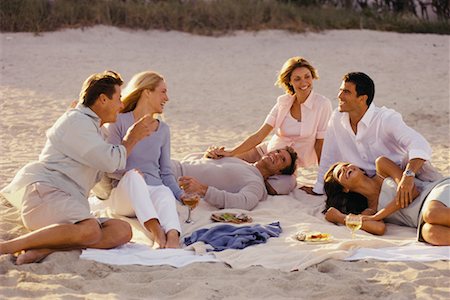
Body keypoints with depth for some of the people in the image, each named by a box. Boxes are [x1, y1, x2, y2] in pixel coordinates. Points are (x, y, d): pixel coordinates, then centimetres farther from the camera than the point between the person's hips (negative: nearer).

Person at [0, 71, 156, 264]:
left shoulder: (90, 126, 30)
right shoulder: (77, 121, -2)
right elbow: (110, 162, -10)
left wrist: (137, 135, 39)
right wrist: (132, 138, 8)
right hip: (44, 193, -9)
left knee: (122, 231, -17)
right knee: (90, 230, -38)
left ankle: (46, 247, -29)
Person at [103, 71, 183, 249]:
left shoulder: (163, 130, 18)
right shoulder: (120, 122, 3)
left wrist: (182, 195, -1)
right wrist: (128, 173, -23)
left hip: (154, 191, 3)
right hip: (124, 193, -3)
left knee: (165, 193, -34)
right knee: (133, 176, -37)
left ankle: (173, 236, -65)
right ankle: (156, 230, -58)